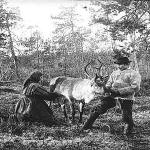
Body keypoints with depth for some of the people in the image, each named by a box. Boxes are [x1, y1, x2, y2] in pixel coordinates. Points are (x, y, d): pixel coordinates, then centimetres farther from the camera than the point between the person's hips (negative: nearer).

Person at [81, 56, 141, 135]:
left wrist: (119, 91, -18)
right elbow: (108, 84, 21)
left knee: (126, 117, -5)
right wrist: (107, 88, -6)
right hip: (113, 96, 5)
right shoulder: (114, 73, 19)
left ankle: (128, 129, 29)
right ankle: (87, 125, 8)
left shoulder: (134, 73, -1)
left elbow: (135, 88, -12)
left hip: (126, 98, -5)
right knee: (98, 108, -5)